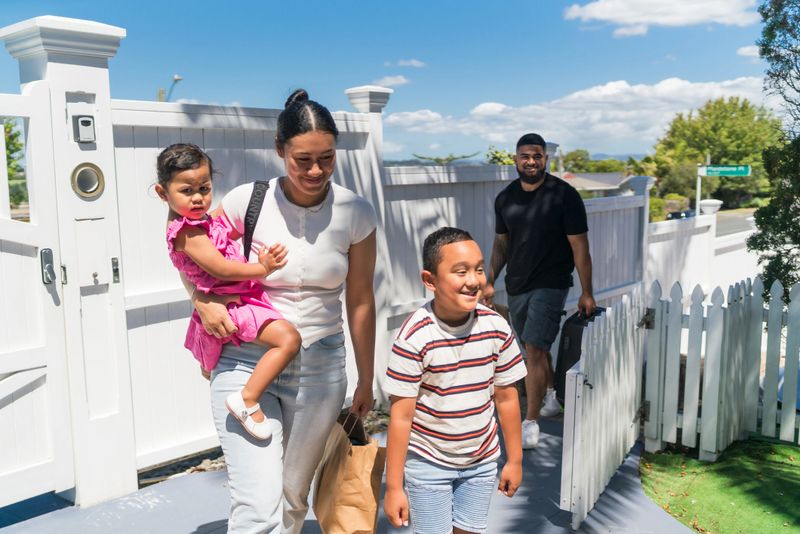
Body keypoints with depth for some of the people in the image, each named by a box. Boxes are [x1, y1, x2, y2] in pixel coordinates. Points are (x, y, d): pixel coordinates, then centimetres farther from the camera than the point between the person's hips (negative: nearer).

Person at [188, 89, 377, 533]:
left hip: (319, 368, 2)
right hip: (246, 362, -2)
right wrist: (202, 301, -12)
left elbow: (360, 301, 3)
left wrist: (366, 381, 9)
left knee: (294, 497, 17)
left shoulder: (355, 214, -6)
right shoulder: (247, 201, -10)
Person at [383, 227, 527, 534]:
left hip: (481, 462, 4)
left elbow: (506, 397, 2)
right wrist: (394, 486, -11)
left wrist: (514, 459, 9)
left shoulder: (497, 328, -9)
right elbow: (401, 416, -16)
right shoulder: (414, 338, -21)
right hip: (428, 464, -3)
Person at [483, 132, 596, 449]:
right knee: (536, 347, 19)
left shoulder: (564, 195, -10)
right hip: (516, 285, 6)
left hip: (550, 285, -6)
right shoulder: (505, 198, 4)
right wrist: (490, 282, 8)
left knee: (534, 350, -13)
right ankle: (550, 397, 40)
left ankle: (530, 426, -8)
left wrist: (587, 293, -10)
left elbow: (579, 247, -9)